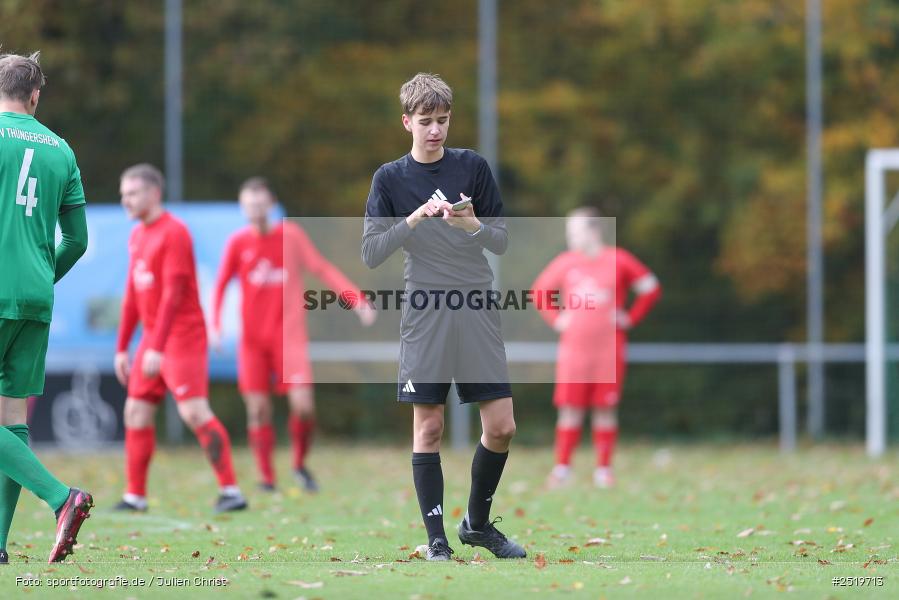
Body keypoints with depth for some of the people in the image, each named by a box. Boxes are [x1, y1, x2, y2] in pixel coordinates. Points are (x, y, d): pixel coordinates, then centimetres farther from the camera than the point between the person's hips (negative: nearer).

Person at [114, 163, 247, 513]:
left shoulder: (173, 233, -13)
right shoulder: (137, 236, 15)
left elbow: (173, 293, -19)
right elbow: (133, 296, 20)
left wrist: (157, 348, -24)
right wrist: (122, 348, 18)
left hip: (182, 336, -9)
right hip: (153, 338, 9)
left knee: (194, 411, -16)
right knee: (136, 412, 7)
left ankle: (231, 491, -14)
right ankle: (135, 497, 13)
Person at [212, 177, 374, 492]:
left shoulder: (291, 235, -1)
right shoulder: (238, 242, 0)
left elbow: (322, 268, -1)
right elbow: (221, 285, 5)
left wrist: (356, 299, -10)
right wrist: (215, 325, -7)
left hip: (289, 334, -1)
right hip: (253, 338, 1)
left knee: (303, 405, -12)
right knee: (258, 409, -4)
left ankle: (300, 464, 12)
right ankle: (267, 476, 8)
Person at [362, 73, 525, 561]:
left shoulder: (473, 167, 5)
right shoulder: (391, 178, 3)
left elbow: (502, 241, 5)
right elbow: (371, 253, -3)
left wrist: (472, 224, -15)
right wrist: (416, 218, -16)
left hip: (478, 310, 1)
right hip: (424, 311, -1)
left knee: (501, 427, -2)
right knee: (428, 427, -2)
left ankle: (478, 523, 18)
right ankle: (436, 539, 5)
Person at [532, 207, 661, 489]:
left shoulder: (618, 261, -1)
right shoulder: (565, 262, 6)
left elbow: (651, 289, 6)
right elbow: (540, 290, 18)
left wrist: (630, 318, -1)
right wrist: (555, 318, 7)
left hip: (609, 348, -1)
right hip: (573, 347, 1)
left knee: (606, 410, 1)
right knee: (570, 409, -2)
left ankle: (603, 469, 8)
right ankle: (562, 468, 3)